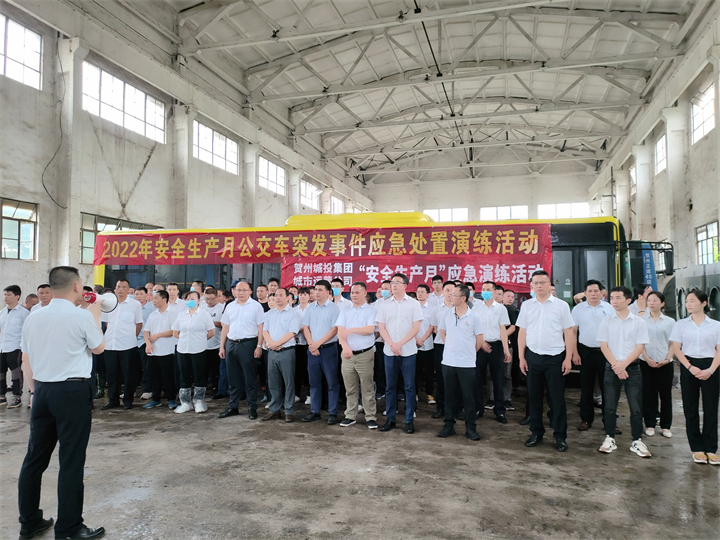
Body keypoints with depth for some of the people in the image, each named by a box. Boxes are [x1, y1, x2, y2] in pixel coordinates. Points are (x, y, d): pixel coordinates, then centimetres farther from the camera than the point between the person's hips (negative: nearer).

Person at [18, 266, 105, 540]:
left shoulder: (33, 318, 6)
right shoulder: (82, 316, -11)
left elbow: (26, 361, 11)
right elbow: (98, 347, 5)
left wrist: (35, 391, 21)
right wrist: (95, 317, 15)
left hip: (43, 391, 6)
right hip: (73, 392, -6)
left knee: (35, 458, 15)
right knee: (71, 463, 1)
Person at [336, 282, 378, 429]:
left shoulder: (371, 310, 1)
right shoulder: (345, 311, 12)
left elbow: (370, 329, -13)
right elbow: (340, 331, 1)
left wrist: (350, 330, -10)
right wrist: (345, 346, -16)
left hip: (365, 354, -3)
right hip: (347, 354, 4)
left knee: (367, 388, 0)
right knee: (350, 389, 10)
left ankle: (371, 417, 9)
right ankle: (350, 416, 20)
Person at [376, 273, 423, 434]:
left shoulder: (414, 304, 1)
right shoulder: (384, 305, 7)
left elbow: (416, 327, -4)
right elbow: (381, 328, 4)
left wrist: (400, 344, -12)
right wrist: (391, 345, -10)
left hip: (408, 351, -2)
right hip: (389, 351, 2)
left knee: (409, 386, 2)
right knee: (390, 386, 7)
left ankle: (409, 420, 11)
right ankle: (390, 419, 17)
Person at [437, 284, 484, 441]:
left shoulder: (473, 317, -5)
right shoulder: (445, 314, 2)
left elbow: (479, 340, 3)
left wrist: (468, 352, 9)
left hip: (467, 363, -2)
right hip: (448, 362, 2)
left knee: (469, 397, 4)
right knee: (450, 395, 10)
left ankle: (470, 428, 15)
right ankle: (449, 425, 21)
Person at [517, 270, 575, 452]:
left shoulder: (561, 305, -1)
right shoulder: (526, 305, 5)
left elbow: (569, 333, -1)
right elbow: (522, 332, 7)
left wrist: (568, 358, -6)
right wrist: (521, 357, 3)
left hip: (555, 357, -2)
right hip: (533, 357, 3)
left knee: (557, 398, 3)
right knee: (534, 397, 10)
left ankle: (560, 436, 15)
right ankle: (536, 432, 23)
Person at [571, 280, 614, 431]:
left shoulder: (609, 308, 4)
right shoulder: (578, 309, 2)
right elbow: (573, 332, 3)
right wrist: (575, 353, -2)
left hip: (605, 351, 0)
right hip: (586, 352, 0)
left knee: (607, 386, 3)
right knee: (586, 387, 7)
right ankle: (586, 419, 16)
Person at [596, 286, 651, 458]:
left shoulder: (639, 322, 1)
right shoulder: (606, 321, 4)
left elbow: (640, 347, -4)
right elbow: (604, 346, 0)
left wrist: (624, 364, -14)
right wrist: (615, 365, -11)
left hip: (632, 368, -1)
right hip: (612, 368, 1)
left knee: (636, 408, 1)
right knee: (610, 406, 4)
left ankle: (637, 441, 12)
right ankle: (610, 439, 14)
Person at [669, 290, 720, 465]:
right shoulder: (681, 324, 7)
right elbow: (676, 349, 2)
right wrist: (690, 367, -11)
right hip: (688, 367, 1)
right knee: (690, 409, 3)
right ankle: (697, 449, 12)